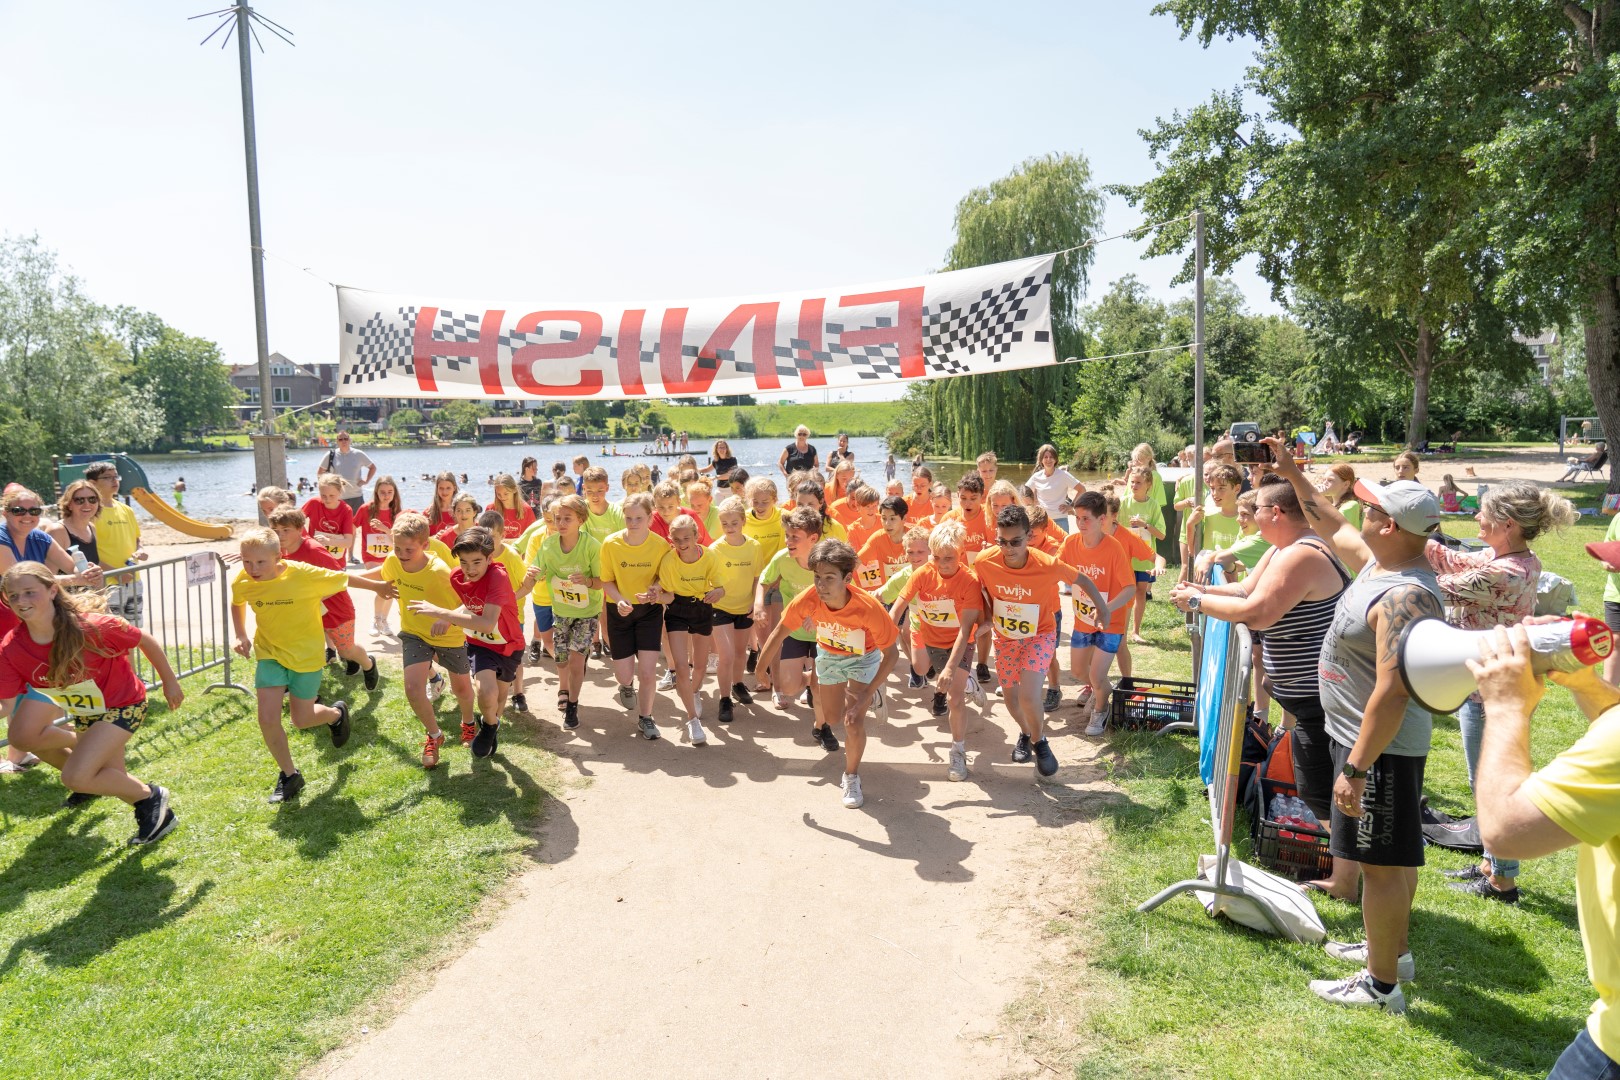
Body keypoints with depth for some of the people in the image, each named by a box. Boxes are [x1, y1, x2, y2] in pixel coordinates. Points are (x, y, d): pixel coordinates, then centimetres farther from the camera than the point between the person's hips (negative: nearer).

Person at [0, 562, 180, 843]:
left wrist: (169, 682, -3)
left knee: (76, 777, -17)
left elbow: (146, 641, -15)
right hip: (86, 711, 6)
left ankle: (152, 797, 4)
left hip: (123, 706, -6)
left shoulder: (92, 626, -32)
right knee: (116, 782, 15)